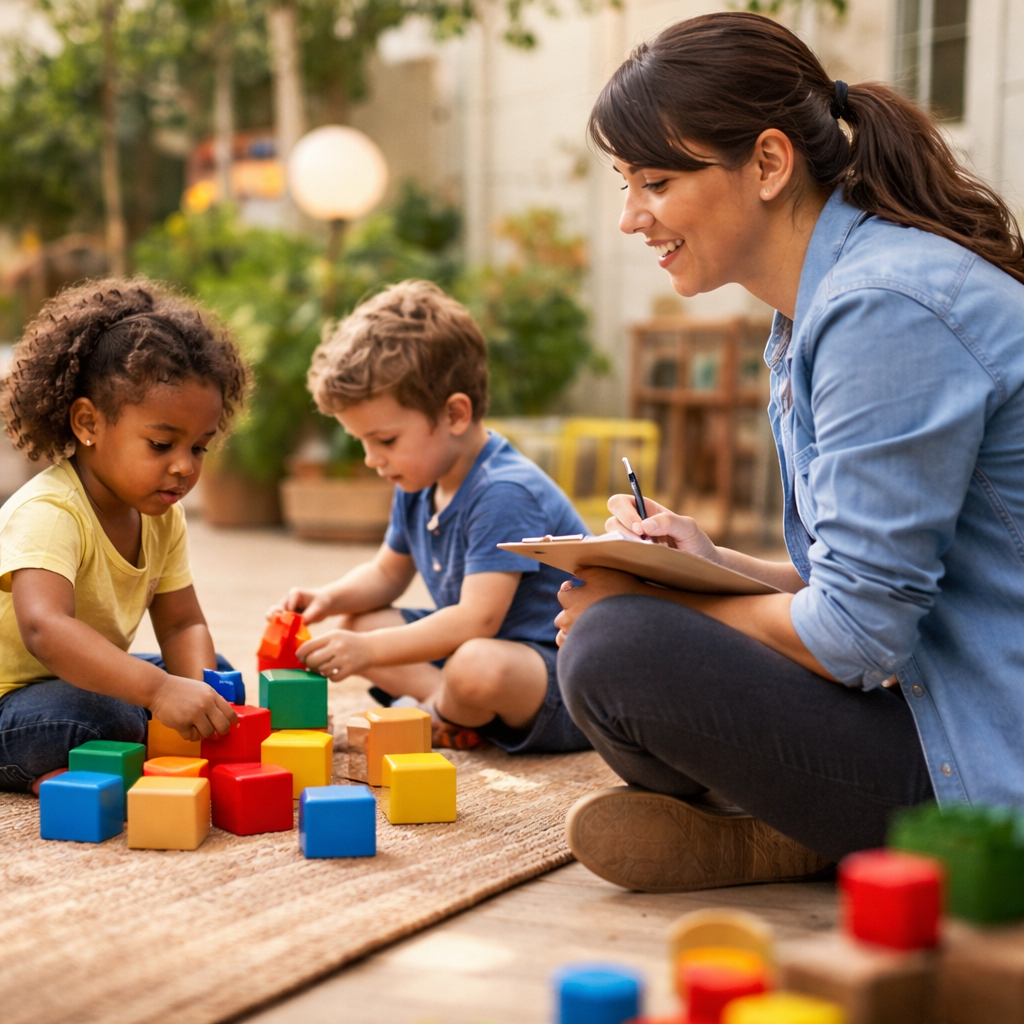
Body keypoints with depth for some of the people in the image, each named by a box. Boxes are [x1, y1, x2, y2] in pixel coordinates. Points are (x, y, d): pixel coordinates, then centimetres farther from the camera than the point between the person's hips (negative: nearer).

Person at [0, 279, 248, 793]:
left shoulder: (162, 517, 0)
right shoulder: (48, 512, -28)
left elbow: (182, 624, 2)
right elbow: (44, 628, -44)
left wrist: (199, 692, -22)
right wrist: (159, 689, -54)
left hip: (81, 681, 9)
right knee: (101, 717, -37)